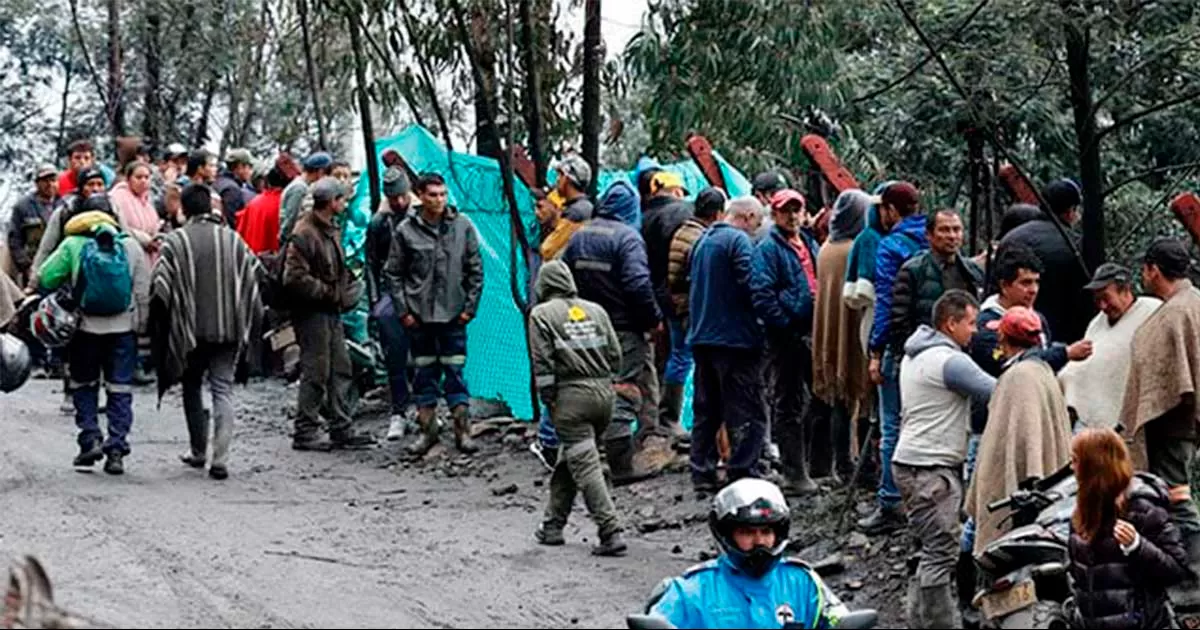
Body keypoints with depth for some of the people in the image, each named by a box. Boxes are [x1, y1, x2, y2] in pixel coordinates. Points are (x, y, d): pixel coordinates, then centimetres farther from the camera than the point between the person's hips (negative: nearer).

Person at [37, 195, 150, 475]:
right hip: (123, 328, 1)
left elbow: (45, 279, -3)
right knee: (120, 388, 5)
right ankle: (116, 450, 1)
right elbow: (142, 292, 4)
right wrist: (140, 325, 13)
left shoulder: (72, 245, -3)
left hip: (86, 326, -1)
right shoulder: (131, 246, 2)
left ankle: (90, 438, 4)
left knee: (84, 384, 15)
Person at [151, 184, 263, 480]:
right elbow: (253, 279, 3)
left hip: (189, 330, -1)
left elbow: (160, 287, -11)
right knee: (223, 389, 3)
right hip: (228, 328, 1)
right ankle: (220, 458, -9)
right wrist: (245, 328, 10)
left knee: (192, 388, 17)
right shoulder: (233, 239, 2)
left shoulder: (175, 242, -7)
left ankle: (198, 452, 23)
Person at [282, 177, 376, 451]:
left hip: (331, 311, 10)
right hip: (312, 313, -10)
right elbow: (295, 278, -23)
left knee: (340, 371, 12)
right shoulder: (304, 234, -17)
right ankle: (305, 433, 3)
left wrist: (347, 286, 7)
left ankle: (341, 429, 18)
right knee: (316, 374, -5)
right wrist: (329, 293, -18)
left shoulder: (330, 231, 14)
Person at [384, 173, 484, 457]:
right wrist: (403, 310, -2)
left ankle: (462, 430, 8)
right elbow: (393, 273, 3)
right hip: (419, 315, 0)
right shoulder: (406, 230, -2)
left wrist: (470, 306, -1)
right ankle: (427, 429, 16)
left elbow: (475, 269, 5)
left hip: (453, 314, 0)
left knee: (455, 370, 2)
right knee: (424, 372, 7)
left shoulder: (462, 225, 0)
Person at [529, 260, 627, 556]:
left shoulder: (542, 314, 0)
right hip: (604, 391, 6)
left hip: (571, 395, -6)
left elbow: (542, 364, -6)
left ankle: (611, 532, -16)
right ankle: (554, 524, 26)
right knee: (567, 461, 19)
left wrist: (549, 401, -1)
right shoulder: (596, 310, 13)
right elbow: (615, 355, 10)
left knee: (585, 466, -6)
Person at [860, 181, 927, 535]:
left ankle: (890, 506, -1)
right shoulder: (932, 245, 9)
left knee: (893, 428, -2)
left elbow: (884, 303, -13)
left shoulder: (891, 247, -9)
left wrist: (876, 353, -10)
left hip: (901, 346, -6)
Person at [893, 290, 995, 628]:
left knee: (930, 551, 14)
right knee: (941, 553, -9)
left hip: (911, 462, 10)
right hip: (932, 468, -10)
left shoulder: (915, 356, 16)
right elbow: (999, 393, -16)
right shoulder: (950, 361, -15)